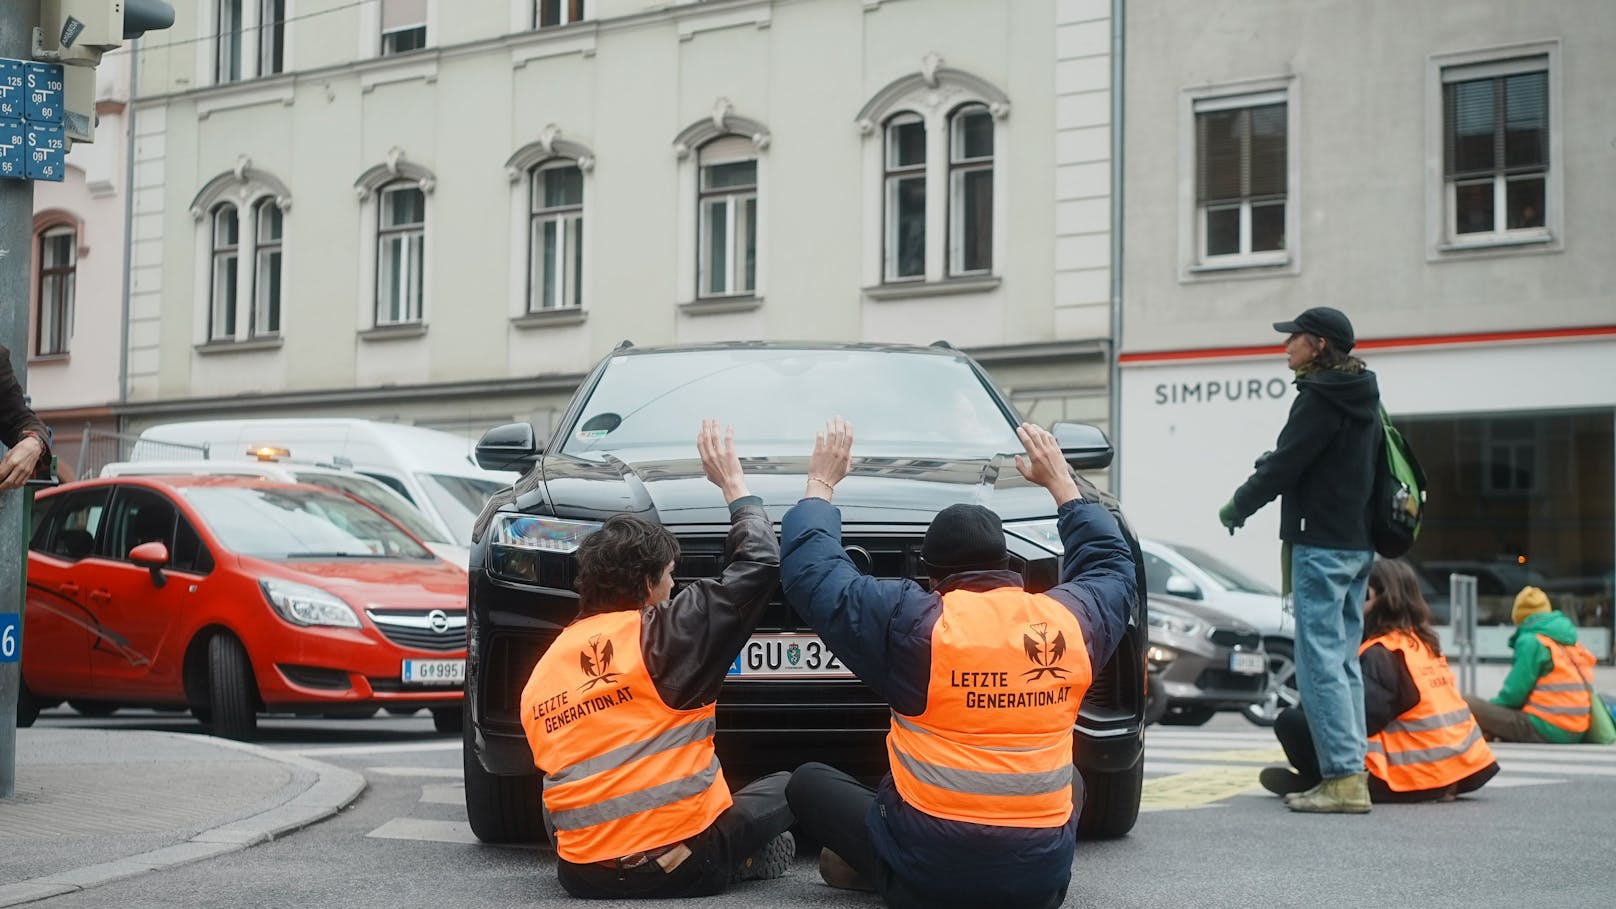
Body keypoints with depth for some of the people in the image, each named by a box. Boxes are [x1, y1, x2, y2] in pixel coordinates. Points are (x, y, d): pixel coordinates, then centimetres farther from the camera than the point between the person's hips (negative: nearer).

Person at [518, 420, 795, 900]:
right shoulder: (662, 634, -7)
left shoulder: (541, 671, 10)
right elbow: (761, 564, -3)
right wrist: (733, 482, 9)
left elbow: (560, 774, 12)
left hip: (582, 873, 3)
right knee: (786, 787, 23)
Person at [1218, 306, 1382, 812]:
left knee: (1320, 662, -9)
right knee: (1342, 661, 12)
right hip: (1358, 542, 10)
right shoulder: (1362, 399, 17)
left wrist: (1236, 507, 0)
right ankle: (1352, 773, 13)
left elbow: (1285, 465, -14)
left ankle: (1343, 778, -13)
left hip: (1321, 546, -10)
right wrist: (1271, 463, 12)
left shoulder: (1320, 398, -13)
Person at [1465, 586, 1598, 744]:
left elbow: (1514, 694, -10)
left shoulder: (1531, 641, -8)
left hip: (1545, 729, -9)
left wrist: (1492, 706, 10)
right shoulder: (1569, 640, 16)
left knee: (1471, 706, -12)